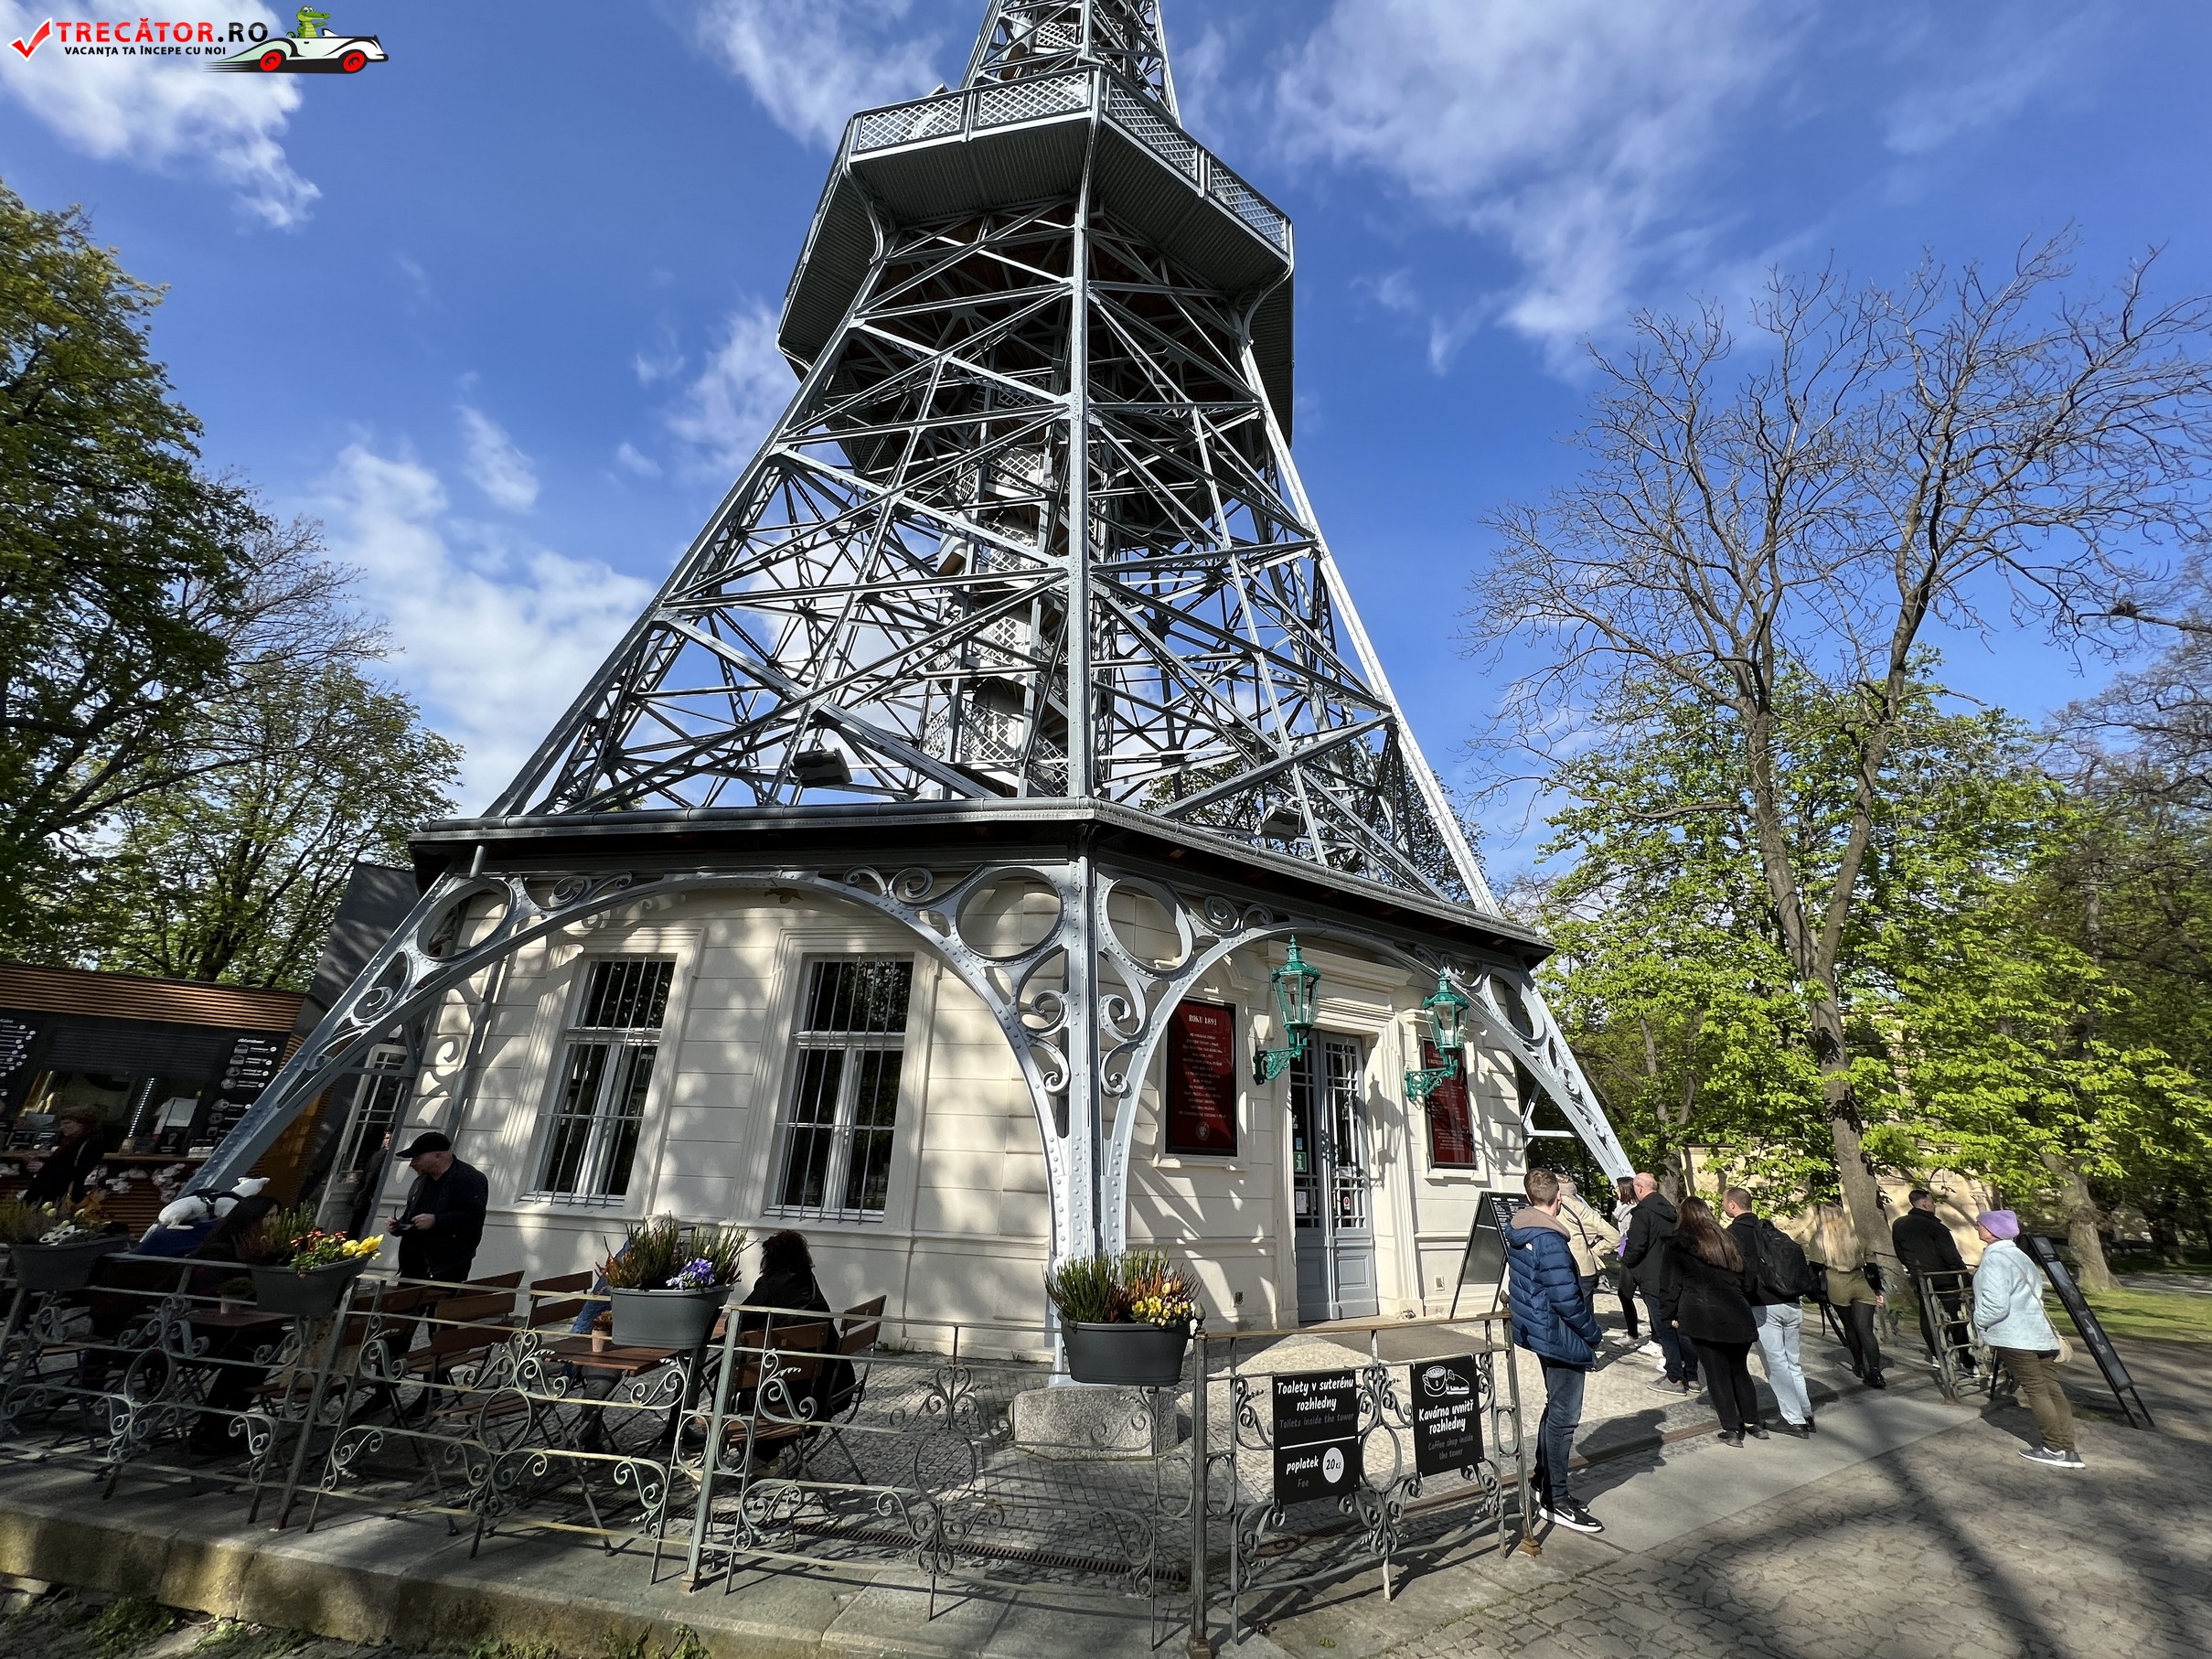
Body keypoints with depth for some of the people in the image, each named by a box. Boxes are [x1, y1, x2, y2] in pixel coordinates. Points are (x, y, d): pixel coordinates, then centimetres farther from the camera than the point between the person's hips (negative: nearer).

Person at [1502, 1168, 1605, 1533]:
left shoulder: (1516, 1231, 2)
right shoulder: (1549, 1240, -26)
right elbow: (1567, 1299, -24)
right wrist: (1594, 1334, -9)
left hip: (1539, 1333, 9)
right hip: (1561, 1339, -9)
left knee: (1555, 1408, 23)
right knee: (1564, 1418, 3)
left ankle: (1543, 1484, 34)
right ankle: (1556, 1502, 14)